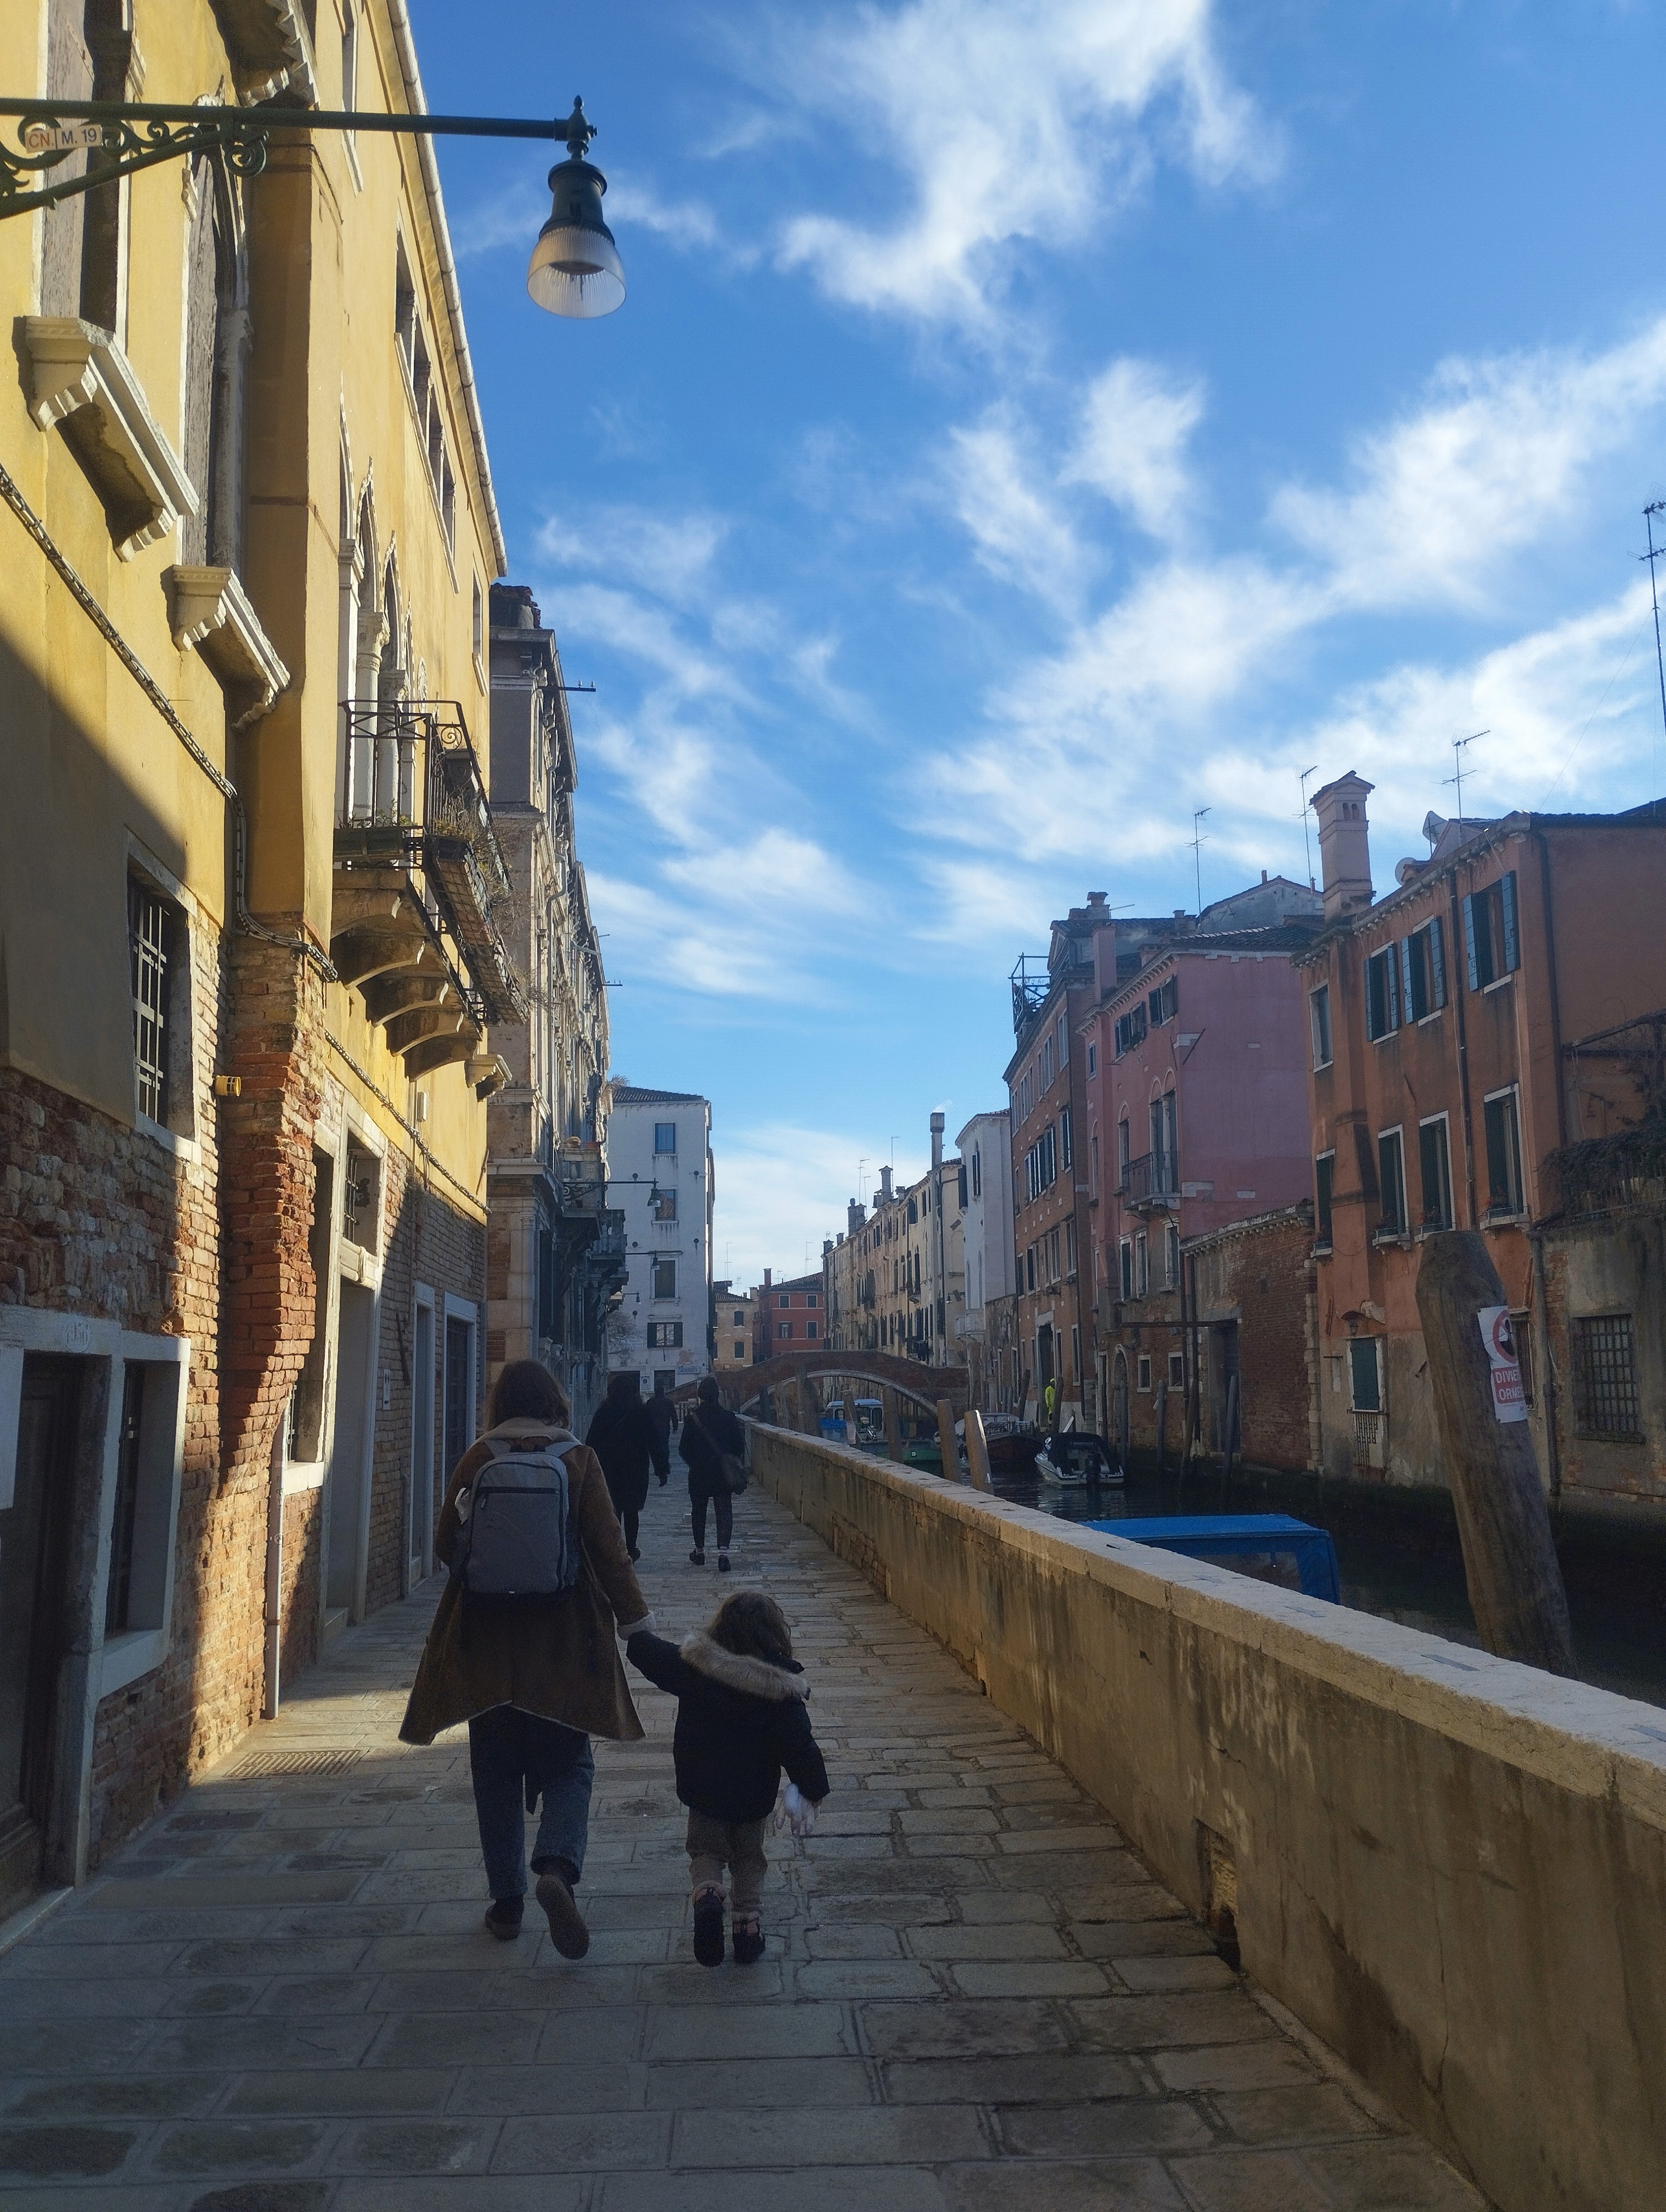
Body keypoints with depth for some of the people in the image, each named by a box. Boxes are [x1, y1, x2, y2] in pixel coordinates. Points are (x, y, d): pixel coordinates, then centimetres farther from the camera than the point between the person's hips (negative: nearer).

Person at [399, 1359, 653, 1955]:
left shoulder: (478, 1460, -2)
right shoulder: (579, 1459, -4)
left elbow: (446, 1544, 2)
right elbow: (607, 1549, -6)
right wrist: (636, 1621, 0)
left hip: (487, 1640, 1)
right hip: (562, 1641, -1)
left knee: (496, 1771, 13)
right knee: (568, 1763, 8)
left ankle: (507, 1901, 17)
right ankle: (557, 1867, -16)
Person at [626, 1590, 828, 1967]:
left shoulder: (693, 1666, -14)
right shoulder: (781, 1689, -16)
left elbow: (645, 1650, -3)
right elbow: (800, 1745, -17)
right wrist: (810, 1793, -8)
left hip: (702, 1790, 0)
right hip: (753, 1796, 0)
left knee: (705, 1851, 19)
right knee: (748, 1859, 23)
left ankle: (708, 1894, -10)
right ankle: (749, 1923, 15)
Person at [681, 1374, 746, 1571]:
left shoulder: (693, 1418, -10)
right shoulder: (728, 1416, -5)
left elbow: (683, 1448, -6)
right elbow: (740, 1445, 0)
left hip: (698, 1474, -1)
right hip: (723, 1475, 1)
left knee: (699, 1513, 15)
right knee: (724, 1512, 3)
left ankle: (700, 1551, 25)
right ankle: (723, 1551, -12)